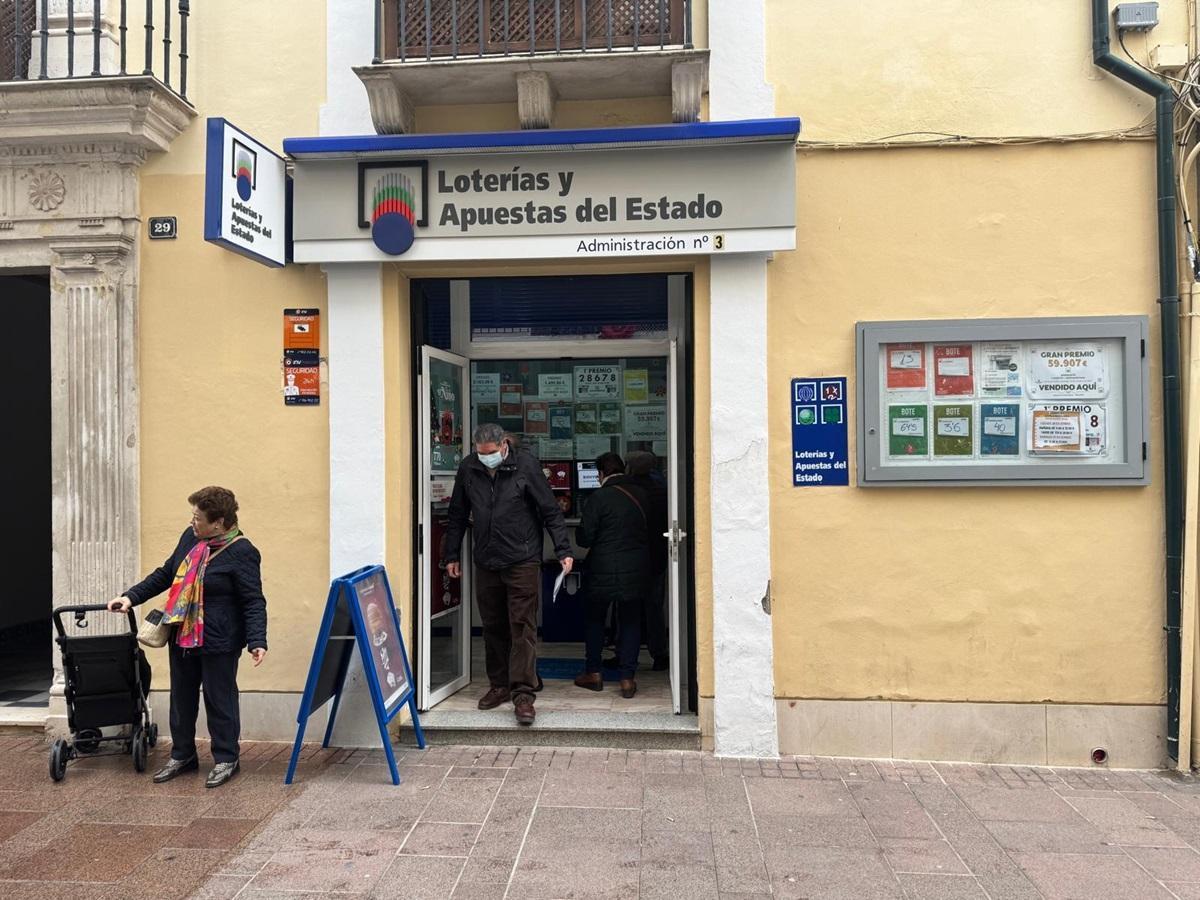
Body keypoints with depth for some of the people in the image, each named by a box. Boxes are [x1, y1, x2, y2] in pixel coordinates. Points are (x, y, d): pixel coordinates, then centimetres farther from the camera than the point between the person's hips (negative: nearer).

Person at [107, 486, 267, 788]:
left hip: (218, 642, -7)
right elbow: (165, 574, 18)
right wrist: (131, 597, 12)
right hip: (181, 637, 7)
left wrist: (257, 641, -26)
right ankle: (182, 756, 34)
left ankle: (226, 760, 21)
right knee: (182, 699, 17)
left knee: (220, 701, 5)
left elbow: (254, 602, -18)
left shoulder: (242, 552, -18)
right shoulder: (190, 537, 4)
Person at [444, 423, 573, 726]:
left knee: (523, 627, -4)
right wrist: (452, 555, 12)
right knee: (493, 627, 13)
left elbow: (551, 511, -6)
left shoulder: (525, 465, -9)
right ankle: (499, 685, 27)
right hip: (486, 562, 4)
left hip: (522, 561, -4)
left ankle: (523, 694, -1)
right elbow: (457, 516, 13)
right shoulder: (468, 468, 2)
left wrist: (563, 550, -10)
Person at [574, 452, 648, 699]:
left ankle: (593, 673, 21)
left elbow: (584, 538, -12)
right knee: (630, 621, 11)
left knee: (593, 619, 15)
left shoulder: (600, 497, -13)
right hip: (635, 569, 4)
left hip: (603, 570, -3)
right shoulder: (640, 495, 2)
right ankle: (627, 678, 9)